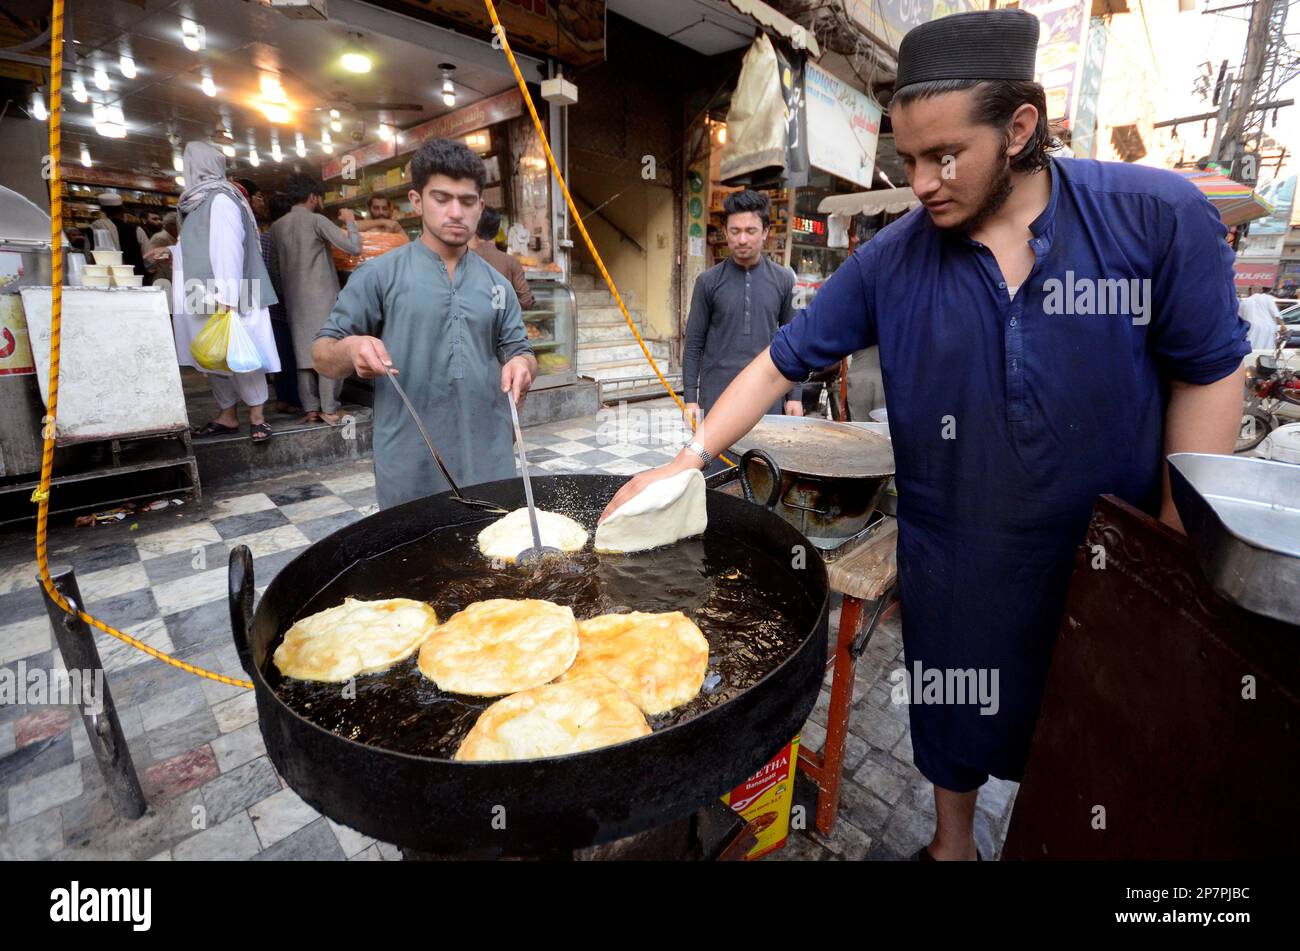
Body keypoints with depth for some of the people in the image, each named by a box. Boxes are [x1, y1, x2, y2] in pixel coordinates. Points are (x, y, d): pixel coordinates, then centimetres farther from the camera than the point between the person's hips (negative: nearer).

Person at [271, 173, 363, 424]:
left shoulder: (276, 227, 11)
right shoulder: (316, 220, -8)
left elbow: (278, 263, 14)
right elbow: (354, 247, -13)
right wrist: (350, 221, 3)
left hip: (294, 299, 6)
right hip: (322, 297, -6)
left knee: (304, 353, 8)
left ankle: (311, 409, 8)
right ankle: (329, 409, -3)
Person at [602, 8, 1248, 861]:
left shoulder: (1158, 216, -12)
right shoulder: (890, 260, -10)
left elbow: (1209, 371, -6)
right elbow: (782, 361, -9)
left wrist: (1180, 541, -7)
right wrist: (686, 462, -17)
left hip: (1109, 556, 0)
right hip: (951, 556, 1)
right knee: (953, 713, 21)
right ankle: (953, 842, 50)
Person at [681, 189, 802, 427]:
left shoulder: (783, 280, 6)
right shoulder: (708, 281, 1)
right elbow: (694, 344, 2)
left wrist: (794, 396, 5)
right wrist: (690, 399, -3)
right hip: (716, 400, -1)